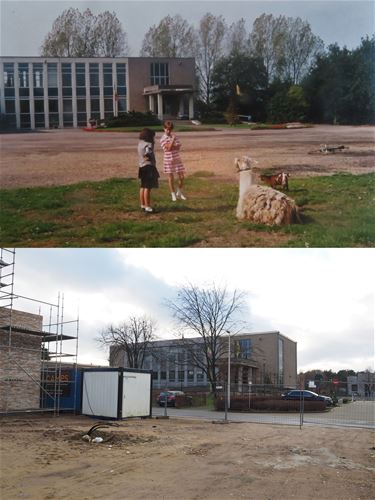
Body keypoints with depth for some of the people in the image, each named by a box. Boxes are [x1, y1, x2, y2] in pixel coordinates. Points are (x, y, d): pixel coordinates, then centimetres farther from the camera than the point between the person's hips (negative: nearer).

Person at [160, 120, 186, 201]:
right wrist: (173, 139, -22)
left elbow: (178, 146, -1)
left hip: (177, 159, 4)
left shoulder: (174, 136, 6)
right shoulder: (163, 139, -9)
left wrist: (172, 147, -16)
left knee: (182, 176, 3)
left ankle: (179, 193, 21)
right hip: (168, 160, -4)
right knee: (171, 177, 3)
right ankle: (173, 195, 14)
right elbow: (168, 148, -21)